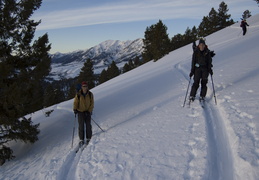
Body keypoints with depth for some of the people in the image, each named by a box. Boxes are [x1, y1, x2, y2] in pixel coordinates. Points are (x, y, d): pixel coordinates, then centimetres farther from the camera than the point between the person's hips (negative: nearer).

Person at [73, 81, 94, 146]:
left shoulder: (90, 94, -5)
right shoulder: (78, 94, -8)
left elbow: (92, 103, -1)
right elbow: (75, 102, 2)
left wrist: (89, 111, -9)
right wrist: (75, 109, -11)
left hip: (88, 112, 1)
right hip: (80, 111, -1)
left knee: (88, 125, -1)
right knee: (81, 125, -2)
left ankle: (88, 138, 10)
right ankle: (81, 139, 7)